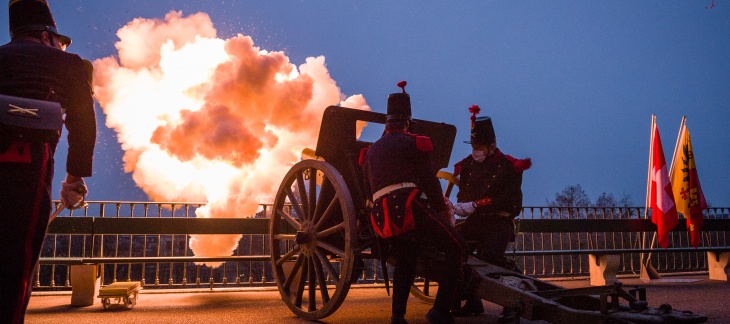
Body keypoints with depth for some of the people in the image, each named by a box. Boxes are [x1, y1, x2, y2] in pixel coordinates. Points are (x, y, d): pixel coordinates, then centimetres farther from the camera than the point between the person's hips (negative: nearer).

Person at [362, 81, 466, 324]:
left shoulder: (372, 151, 24)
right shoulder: (413, 143, 6)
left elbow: (369, 190, 27)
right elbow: (430, 181, 0)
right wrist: (441, 209, 11)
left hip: (383, 219, 7)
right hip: (412, 209, -6)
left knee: (404, 262, 25)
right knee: (456, 248, 4)